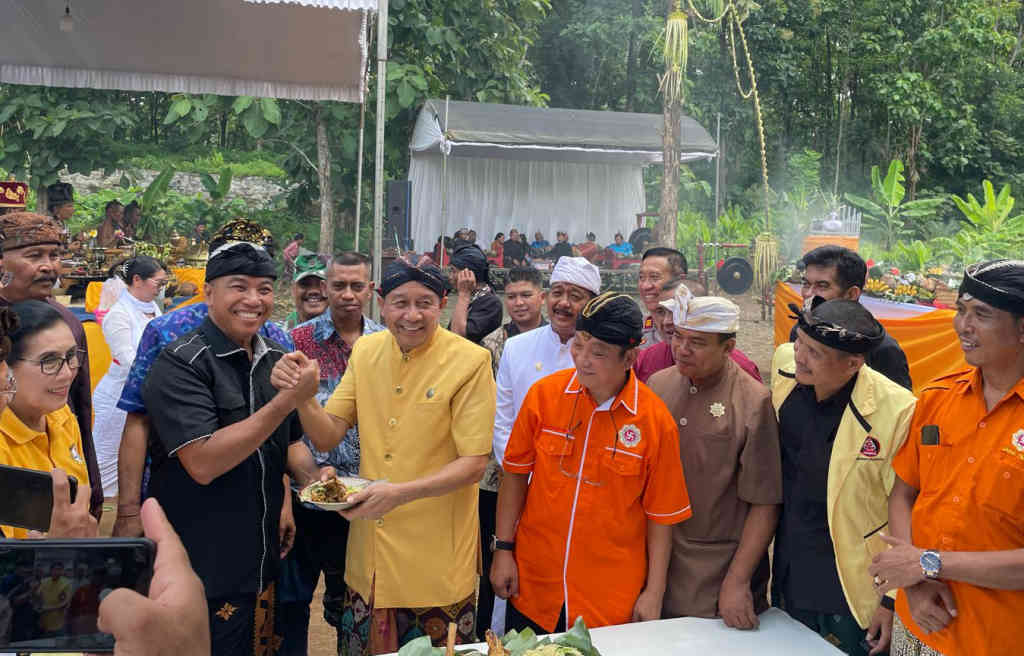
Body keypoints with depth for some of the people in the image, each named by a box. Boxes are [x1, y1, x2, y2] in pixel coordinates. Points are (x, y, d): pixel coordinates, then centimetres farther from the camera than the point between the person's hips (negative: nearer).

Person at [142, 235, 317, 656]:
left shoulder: (277, 359, 4)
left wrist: (310, 478, 1)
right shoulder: (181, 363, -17)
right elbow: (203, 463, -28)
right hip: (201, 570, -6)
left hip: (264, 561, 7)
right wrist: (287, 399, -30)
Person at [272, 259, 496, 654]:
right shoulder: (366, 351, 1)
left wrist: (400, 493, -27)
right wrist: (300, 394, -19)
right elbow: (327, 437, 0)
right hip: (369, 552, 5)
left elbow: (474, 464, -15)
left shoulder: (470, 361, -15)